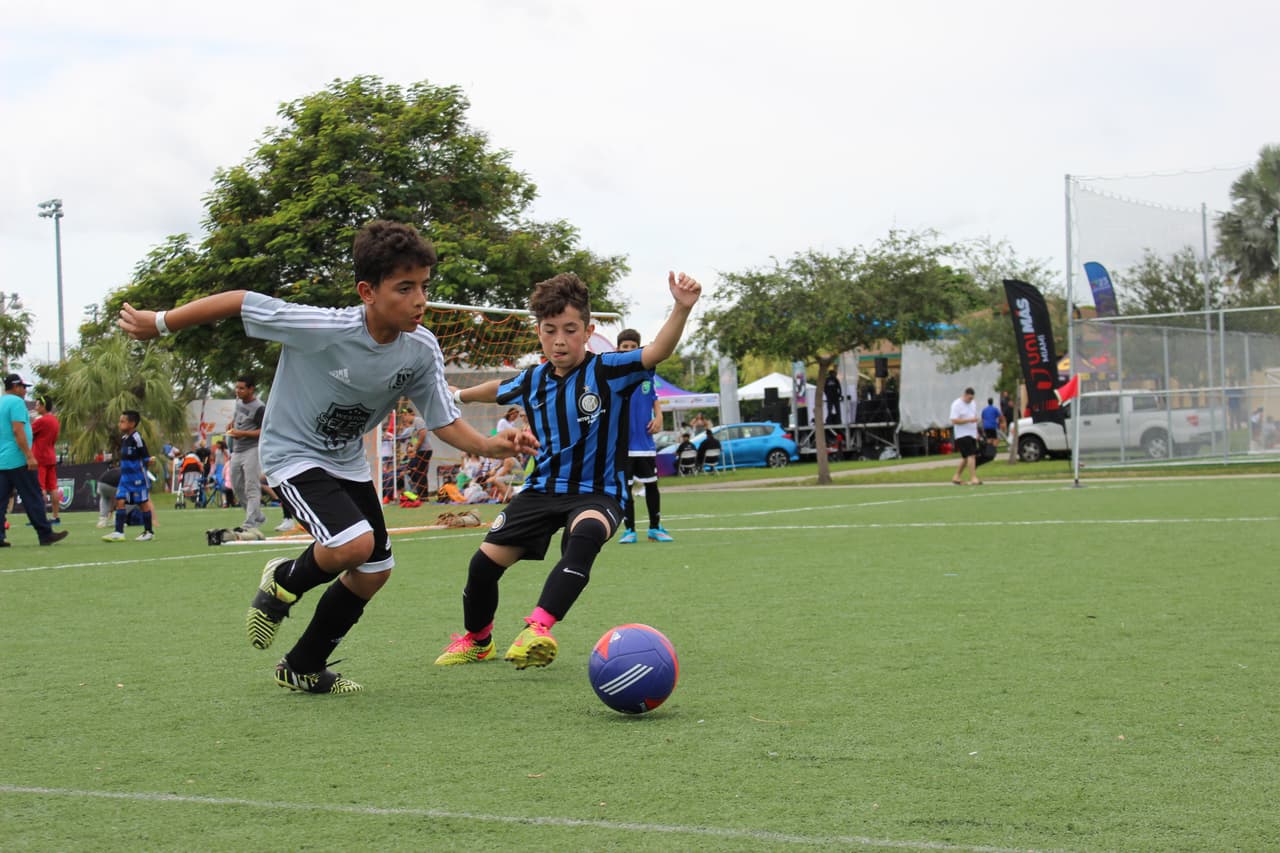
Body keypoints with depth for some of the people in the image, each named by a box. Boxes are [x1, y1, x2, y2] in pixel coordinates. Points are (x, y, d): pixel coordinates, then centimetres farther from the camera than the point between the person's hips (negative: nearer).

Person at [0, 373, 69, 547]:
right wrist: (29, 456, -19)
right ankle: (45, 534, 0)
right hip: (17, 460, -8)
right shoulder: (16, 402, -9)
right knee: (33, 498, -3)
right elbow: (18, 431, -18)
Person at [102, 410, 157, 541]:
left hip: (138, 477, -7)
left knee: (143, 503, 3)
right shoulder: (123, 438, 10)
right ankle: (118, 532, -4)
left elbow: (146, 459, -12)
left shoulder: (137, 438, -14)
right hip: (125, 476, 7)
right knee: (120, 501, -3)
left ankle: (149, 532, 14)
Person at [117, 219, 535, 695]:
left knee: (375, 572, 8)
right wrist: (159, 324, -13)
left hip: (347, 461, 7)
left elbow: (445, 422, -9)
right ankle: (283, 584, 7)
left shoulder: (422, 351, -17)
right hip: (292, 455, -7)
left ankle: (303, 669, 28)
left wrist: (491, 446, -29)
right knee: (355, 545, -27)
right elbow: (239, 302, -23)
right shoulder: (323, 329, -32)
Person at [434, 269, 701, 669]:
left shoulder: (607, 372, -12)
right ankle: (476, 640, 28)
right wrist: (461, 395, 43)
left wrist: (681, 309, -46)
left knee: (586, 532, -39)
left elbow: (657, 351, -29)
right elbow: (500, 390, 27)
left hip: (596, 493, -5)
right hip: (542, 489, 5)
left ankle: (538, 628, -44)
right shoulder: (532, 381, 2)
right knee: (486, 560, -1)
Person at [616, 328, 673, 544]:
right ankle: (629, 530, 9)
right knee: (625, 487, 0)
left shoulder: (647, 372, 6)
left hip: (645, 441, 3)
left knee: (651, 485, 7)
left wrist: (658, 416, 1)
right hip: (623, 443, -3)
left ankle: (655, 528, 19)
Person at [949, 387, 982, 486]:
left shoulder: (972, 404, 13)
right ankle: (973, 478, -17)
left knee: (965, 457, 12)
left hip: (972, 434, 8)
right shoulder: (956, 404, -12)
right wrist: (969, 420, -25)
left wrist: (976, 433, 18)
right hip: (962, 435, -8)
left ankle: (956, 477, 23)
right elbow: (954, 421, -19)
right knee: (971, 455, -16)